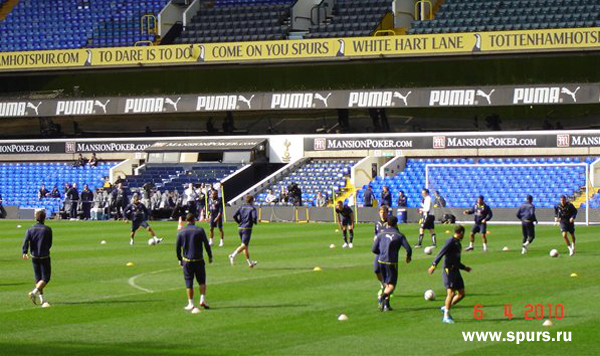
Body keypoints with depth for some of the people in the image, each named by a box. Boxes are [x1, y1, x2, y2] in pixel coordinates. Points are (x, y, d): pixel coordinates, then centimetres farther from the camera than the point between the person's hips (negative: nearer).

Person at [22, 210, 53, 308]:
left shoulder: (30, 229, 3)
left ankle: (42, 299, 11)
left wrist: (25, 252, -16)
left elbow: (26, 241, -11)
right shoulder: (47, 229, -7)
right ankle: (34, 292, -19)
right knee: (45, 278, 0)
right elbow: (50, 244, -2)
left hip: (34, 256, 5)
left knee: (38, 278, 12)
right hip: (45, 257, -5)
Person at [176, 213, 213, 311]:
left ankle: (190, 304, 5)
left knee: (189, 283, 6)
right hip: (199, 260, -1)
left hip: (187, 261, 1)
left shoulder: (180, 232, 1)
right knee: (202, 281, 13)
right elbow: (206, 244, -4)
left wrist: (180, 259, 15)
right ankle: (202, 300, 1)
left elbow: (177, 247, 4)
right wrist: (210, 256, 7)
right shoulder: (200, 230, -5)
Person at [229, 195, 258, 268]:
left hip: (240, 228, 6)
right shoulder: (252, 208, -5)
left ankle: (250, 262, 22)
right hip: (247, 228, -6)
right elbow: (254, 217, -19)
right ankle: (233, 255, -32)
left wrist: (239, 222, 14)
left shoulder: (242, 207, 9)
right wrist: (255, 222, 2)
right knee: (244, 245, -10)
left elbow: (234, 216, -1)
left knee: (245, 246, 14)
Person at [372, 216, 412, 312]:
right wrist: (408, 257, 14)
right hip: (392, 262, -4)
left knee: (387, 284, 19)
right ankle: (382, 297, -29)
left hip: (381, 261, 4)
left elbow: (374, 249, 6)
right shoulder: (399, 235, -1)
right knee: (391, 286, -1)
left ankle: (386, 305, 13)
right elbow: (408, 249, -7)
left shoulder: (381, 234, 8)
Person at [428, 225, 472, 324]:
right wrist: (434, 265, -29)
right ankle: (446, 317, -8)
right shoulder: (451, 241, -9)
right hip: (449, 270, -9)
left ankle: (446, 308, 20)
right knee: (451, 293, -14)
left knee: (461, 293, 6)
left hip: (456, 271, 9)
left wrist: (464, 267, 37)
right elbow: (441, 253, -20)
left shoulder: (458, 243, 19)